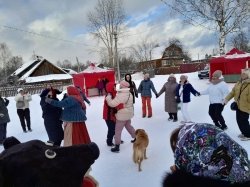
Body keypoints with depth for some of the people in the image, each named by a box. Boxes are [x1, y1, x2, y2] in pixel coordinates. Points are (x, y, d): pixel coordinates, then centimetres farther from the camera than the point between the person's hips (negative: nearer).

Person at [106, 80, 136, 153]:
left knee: (118, 131, 0)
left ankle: (117, 146, 5)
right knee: (128, 126, 30)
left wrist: (108, 97, -17)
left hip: (122, 115, -9)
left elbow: (112, 103, -29)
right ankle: (136, 138, 44)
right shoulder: (129, 94, 4)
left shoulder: (121, 96, -26)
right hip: (128, 114, 9)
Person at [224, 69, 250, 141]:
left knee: (243, 121, 0)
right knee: (239, 120, 17)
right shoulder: (239, 83, 4)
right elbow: (233, 92, 12)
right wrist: (227, 99, 5)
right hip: (238, 105, 8)